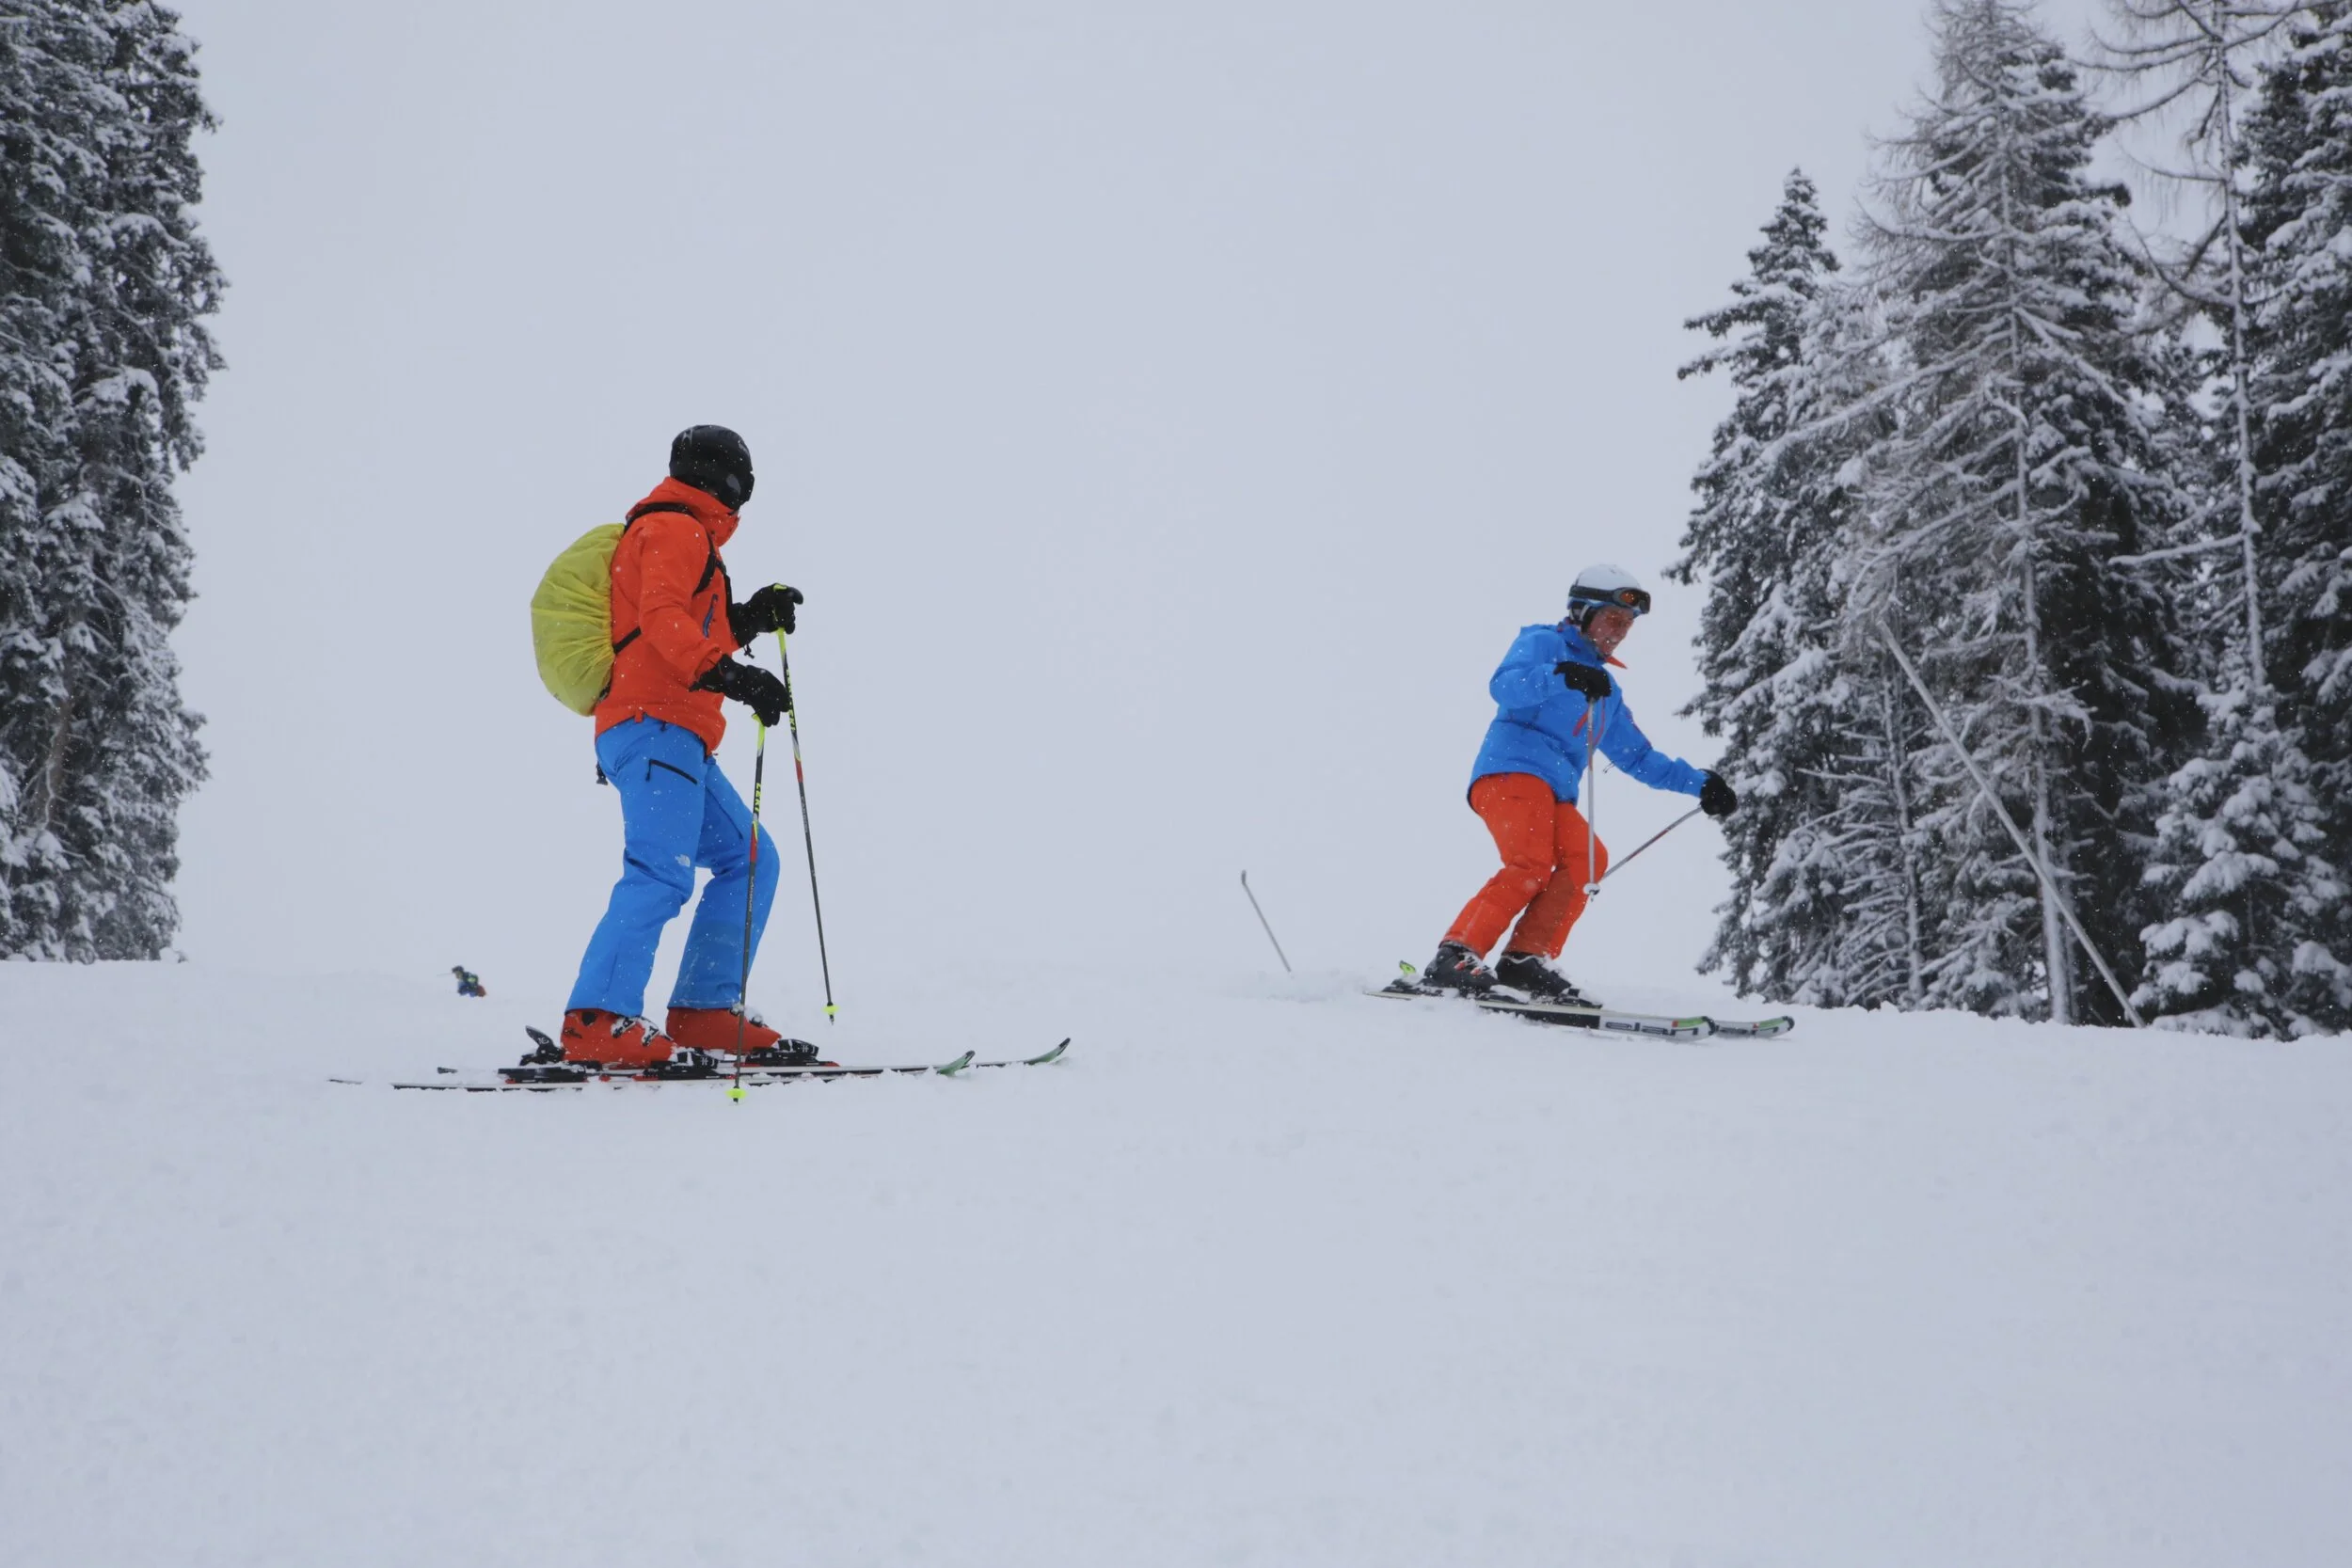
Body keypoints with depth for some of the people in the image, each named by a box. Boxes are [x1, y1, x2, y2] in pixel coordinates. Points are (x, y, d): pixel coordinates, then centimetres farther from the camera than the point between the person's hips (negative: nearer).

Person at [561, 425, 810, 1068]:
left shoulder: (681, 536, 29)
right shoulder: (675, 529, -2)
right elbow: (661, 618, -19)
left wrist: (748, 619, 23)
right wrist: (727, 673, -31)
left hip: (675, 742, 11)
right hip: (655, 730, -11)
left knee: (751, 859, 10)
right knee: (662, 871, -23)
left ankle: (704, 1011, 6)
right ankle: (598, 1022, -34)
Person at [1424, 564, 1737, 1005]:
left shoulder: (1606, 691, 31)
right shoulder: (1542, 644, 7)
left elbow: (1638, 757, 36)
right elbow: (1504, 686, -13)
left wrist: (1698, 783, 26)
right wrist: (1561, 676, -29)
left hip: (1554, 794, 7)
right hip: (1512, 770, -7)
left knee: (1587, 860, -18)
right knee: (1533, 863, -27)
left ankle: (1525, 960, -21)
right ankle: (1454, 957, -32)